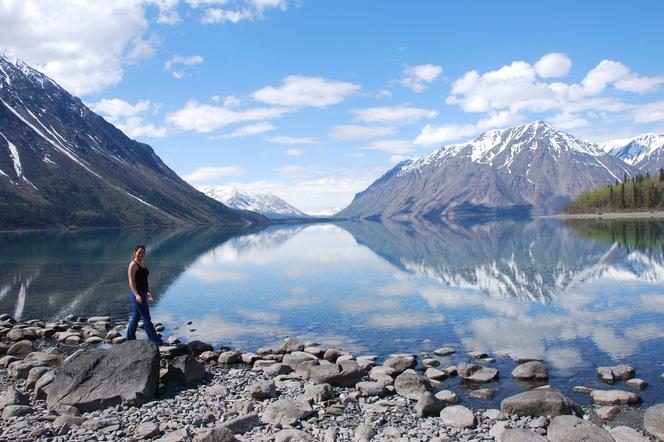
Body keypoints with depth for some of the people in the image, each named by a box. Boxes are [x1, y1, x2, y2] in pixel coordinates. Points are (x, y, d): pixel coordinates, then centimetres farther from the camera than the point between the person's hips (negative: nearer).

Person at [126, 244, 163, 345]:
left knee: (135, 317, 14)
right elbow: (131, 282, -19)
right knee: (146, 318, -5)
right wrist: (136, 295, -30)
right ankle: (156, 341, -2)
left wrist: (147, 292, 30)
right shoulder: (133, 265, -12)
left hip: (143, 294, 9)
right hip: (138, 294, -9)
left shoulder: (142, 264, 14)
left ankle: (130, 340, 22)